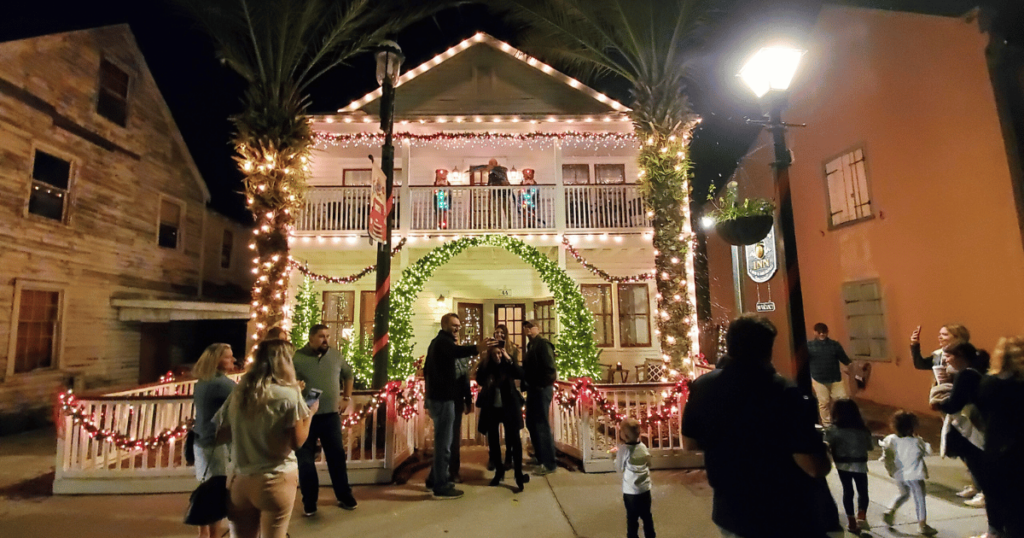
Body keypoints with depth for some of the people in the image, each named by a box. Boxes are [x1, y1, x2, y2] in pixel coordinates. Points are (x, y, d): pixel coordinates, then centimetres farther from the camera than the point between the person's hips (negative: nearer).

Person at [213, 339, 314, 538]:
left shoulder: (238, 393, 2)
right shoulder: (288, 394, -14)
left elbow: (221, 434, 9)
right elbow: (297, 441, -12)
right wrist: (310, 413, 2)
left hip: (241, 480, 5)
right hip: (276, 481, -5)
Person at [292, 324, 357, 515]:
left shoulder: (335, 355, 2)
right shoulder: (297, 357, -10)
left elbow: (348, 374, 16)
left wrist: (347, 398, 11)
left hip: (331, 416, 3)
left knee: (337, 457, 11)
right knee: (306, 460, 9)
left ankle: (344, 497, 25)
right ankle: (309, 503, 26)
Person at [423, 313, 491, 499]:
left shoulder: (437, 342, 19)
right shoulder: (444, 341, -14)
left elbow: (427, 369, 27)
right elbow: (458, 351, -38)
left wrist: (429, 395, 33)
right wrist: (477, 348, -55)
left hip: (437, 396, 11)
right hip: (443, 398, -11)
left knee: (441, 440, 20)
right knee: (444, 442, -5)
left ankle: (437, 479, 30)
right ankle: (440, 487, 1)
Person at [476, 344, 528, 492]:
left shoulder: (508, 363, -4)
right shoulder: (485, 365, -1)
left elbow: (521, 375, -18)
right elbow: (479, 381, -14)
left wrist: (509, 360, -24)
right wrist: (485, 364, -21)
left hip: (509, 407, -2)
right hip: (491, 408, 2)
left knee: (514, 439, -5)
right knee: (493, 440, 10)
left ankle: (519, 476, 1)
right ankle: (499, 471, 28)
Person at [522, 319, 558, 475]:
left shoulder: (543, 344, -12)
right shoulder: (531, 346, 15)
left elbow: (549, 368, -19)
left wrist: (542, 386, -17)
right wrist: (526, 385, 5)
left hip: (541, 389, -9)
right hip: (533, 389, 9)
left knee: (542, 425, -4)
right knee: (532, 423, 15)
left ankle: (549, 464, 4)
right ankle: (540, 457, 28)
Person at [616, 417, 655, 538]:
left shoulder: (623, 449, -20)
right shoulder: (643, 447, -5)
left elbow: (619, 468, -11)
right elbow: (649, 464, 9)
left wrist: (617, 454, 2)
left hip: (630, 491, -5)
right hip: (645, 489, 5)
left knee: (632, 518, 11)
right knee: (647, 516, 21)